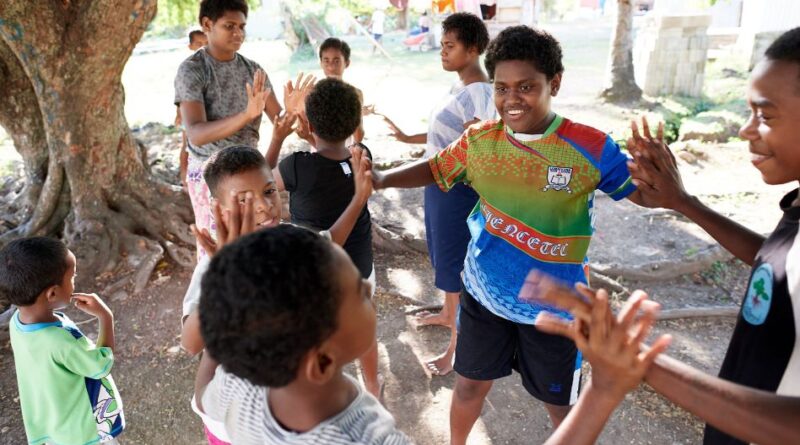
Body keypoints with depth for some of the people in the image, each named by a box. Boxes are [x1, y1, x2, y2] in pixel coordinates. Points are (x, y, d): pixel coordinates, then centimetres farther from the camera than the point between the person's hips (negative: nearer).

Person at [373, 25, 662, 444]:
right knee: (469, 384, 23)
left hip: (552, 306, -3)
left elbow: (646, 194, -13)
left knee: (561, 405, 19)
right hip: (483, 293, 3)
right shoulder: (479, 139, -7)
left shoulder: (590, 147, -17)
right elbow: (434, 169, 6)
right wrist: (381, 178, -10)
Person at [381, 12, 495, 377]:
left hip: (459, 189, -10)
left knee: (456, 264, 1)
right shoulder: (460, 88, 9)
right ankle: (447, 314, 47)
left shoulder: (480, 94, -21)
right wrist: (408, 138, 30)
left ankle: (459, 347, 16)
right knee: (443, 256, 24)